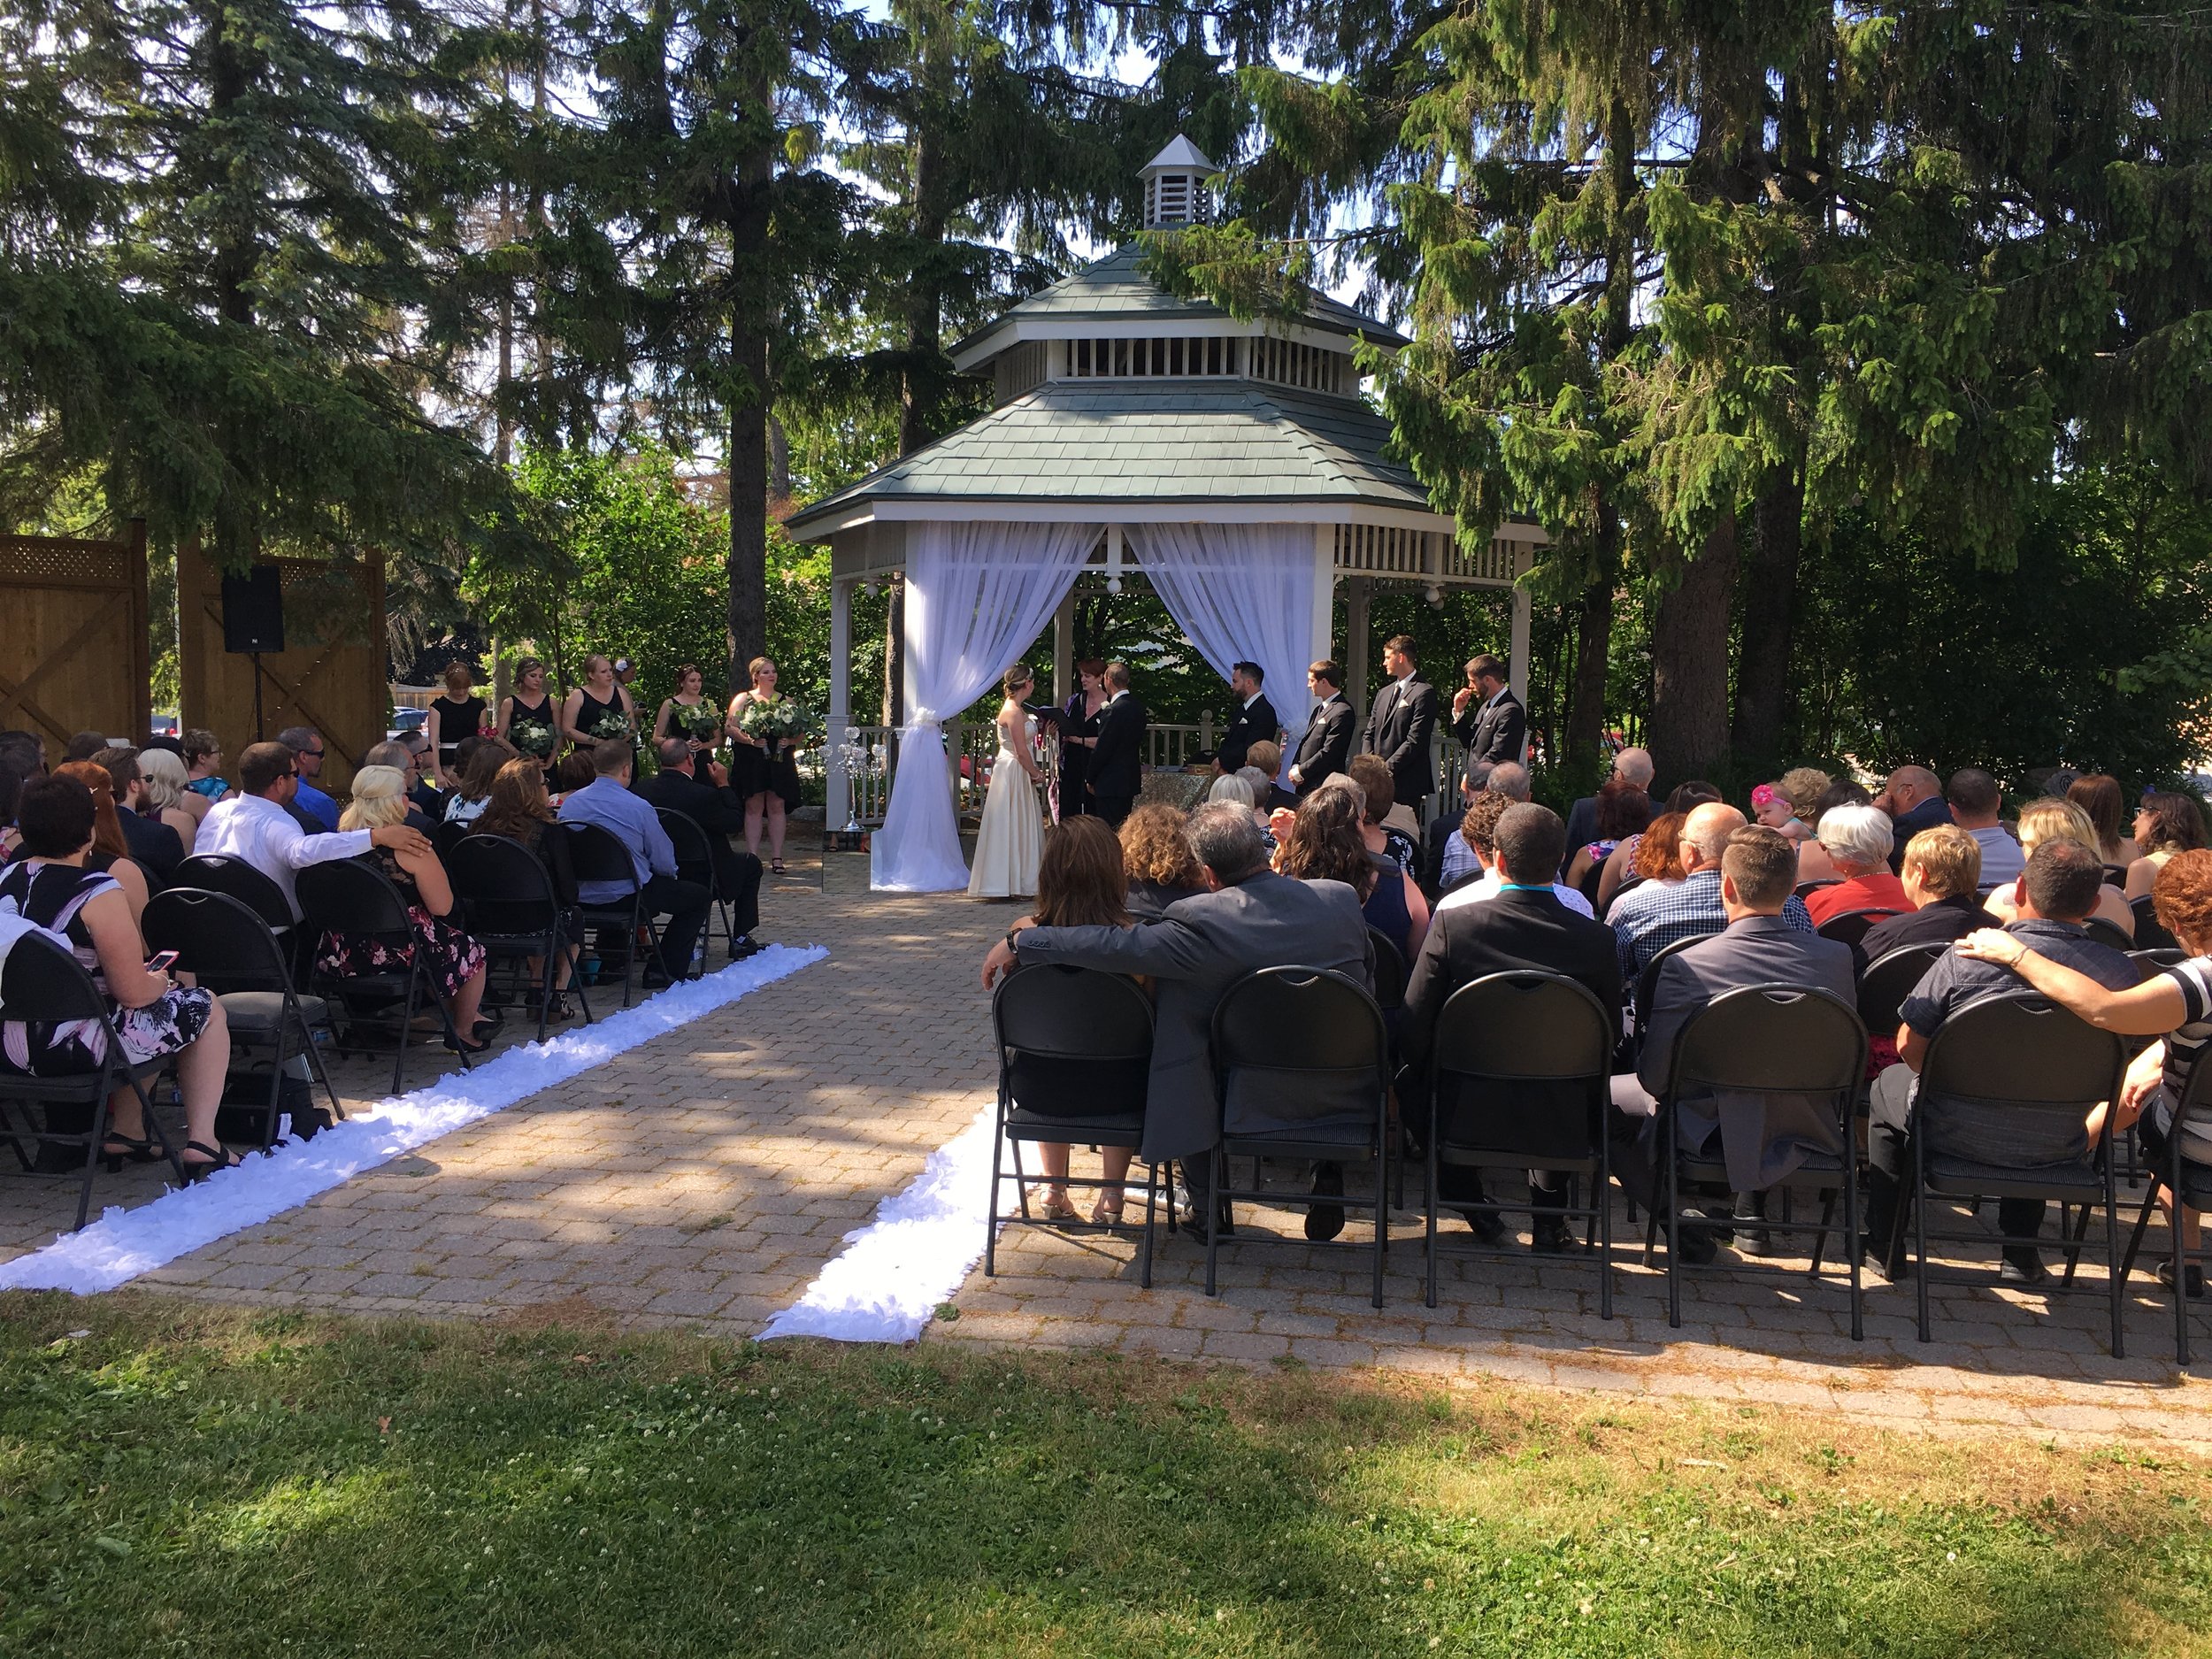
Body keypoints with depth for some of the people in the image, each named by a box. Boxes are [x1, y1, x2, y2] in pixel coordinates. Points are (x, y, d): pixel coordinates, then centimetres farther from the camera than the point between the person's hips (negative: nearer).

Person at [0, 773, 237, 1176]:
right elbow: (133, 992, -17)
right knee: (206, 1008, 13)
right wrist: (160, 982, 7)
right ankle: (200, 1142, 7)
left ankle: (127, 1132, 30)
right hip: (78, 1049, -8)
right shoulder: (98, 893, -18)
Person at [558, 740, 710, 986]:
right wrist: (670, 874, 15)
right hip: (627, 896, -7)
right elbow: (664, 862, -9)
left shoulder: (569, 804, 0)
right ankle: (667, 971, 5)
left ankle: (609, 962, 39)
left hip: (581, 895, 7)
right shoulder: (638, 808, -15)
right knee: (699, 896, 10)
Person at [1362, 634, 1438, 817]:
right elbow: (1369, 734, 18)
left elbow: (1415, 741, -14)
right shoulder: (1384, 692, 19)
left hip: (1405, 783, -7)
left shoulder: (1424, 693, -7)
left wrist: (1386, 768, -15)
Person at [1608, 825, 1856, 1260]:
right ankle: (1752, 1209, 32)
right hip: (1804, 1136, 4)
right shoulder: (1837, 957, -12)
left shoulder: (1685, 967, -22)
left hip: (1714, 1138, -4)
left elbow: (1655, 1077, -16)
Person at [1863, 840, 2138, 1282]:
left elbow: (1909, 1046, -11)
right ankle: (2021, 1253, 39)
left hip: (1958, 1135, -3)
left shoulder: (1966, 959, -22)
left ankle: (1883, 1244, 36)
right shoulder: (2120, 970, -14)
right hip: (2057, 1149, 3)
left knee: (1889, 1084, 29)